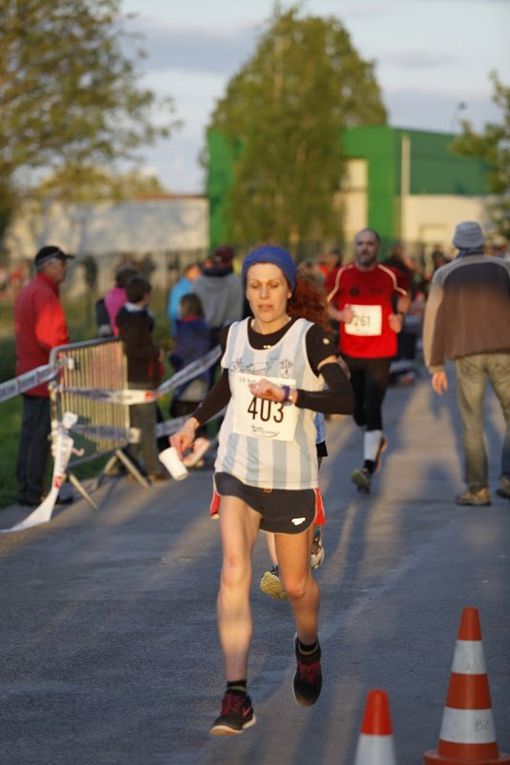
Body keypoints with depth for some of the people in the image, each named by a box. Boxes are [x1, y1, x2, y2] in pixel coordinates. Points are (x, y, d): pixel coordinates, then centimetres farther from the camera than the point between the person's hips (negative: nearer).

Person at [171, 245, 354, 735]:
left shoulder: (308, 337, -10)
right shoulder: (234, 334, 4)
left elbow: (345, 398, -21)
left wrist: (290, 395, -30)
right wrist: (194, 423, 18)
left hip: (291, 477, -2)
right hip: (237, 471, 2)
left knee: (296, 584, 13)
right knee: (234, 571, -18)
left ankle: (308, 649, 49)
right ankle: (237, 699, -22)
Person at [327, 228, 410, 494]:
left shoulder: (388, 276, -1)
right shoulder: (342, 275, 0)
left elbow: (403, 299, 17)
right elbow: (328, 305, 8)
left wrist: (399, 316, -2)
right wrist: (340, 315, -12)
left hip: (379, 354, -3)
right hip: (349, 352, 3)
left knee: (373, 410, -15)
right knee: (357, 411, 12)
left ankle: (368, 469, -21)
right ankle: (377, 441, 44)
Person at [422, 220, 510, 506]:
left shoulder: (444, 274, 8)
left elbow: (434, 320, 4)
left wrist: (436, 366, 8)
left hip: (466, 356, 1)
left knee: (472, 424, 7)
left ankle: (478, 489, 4)